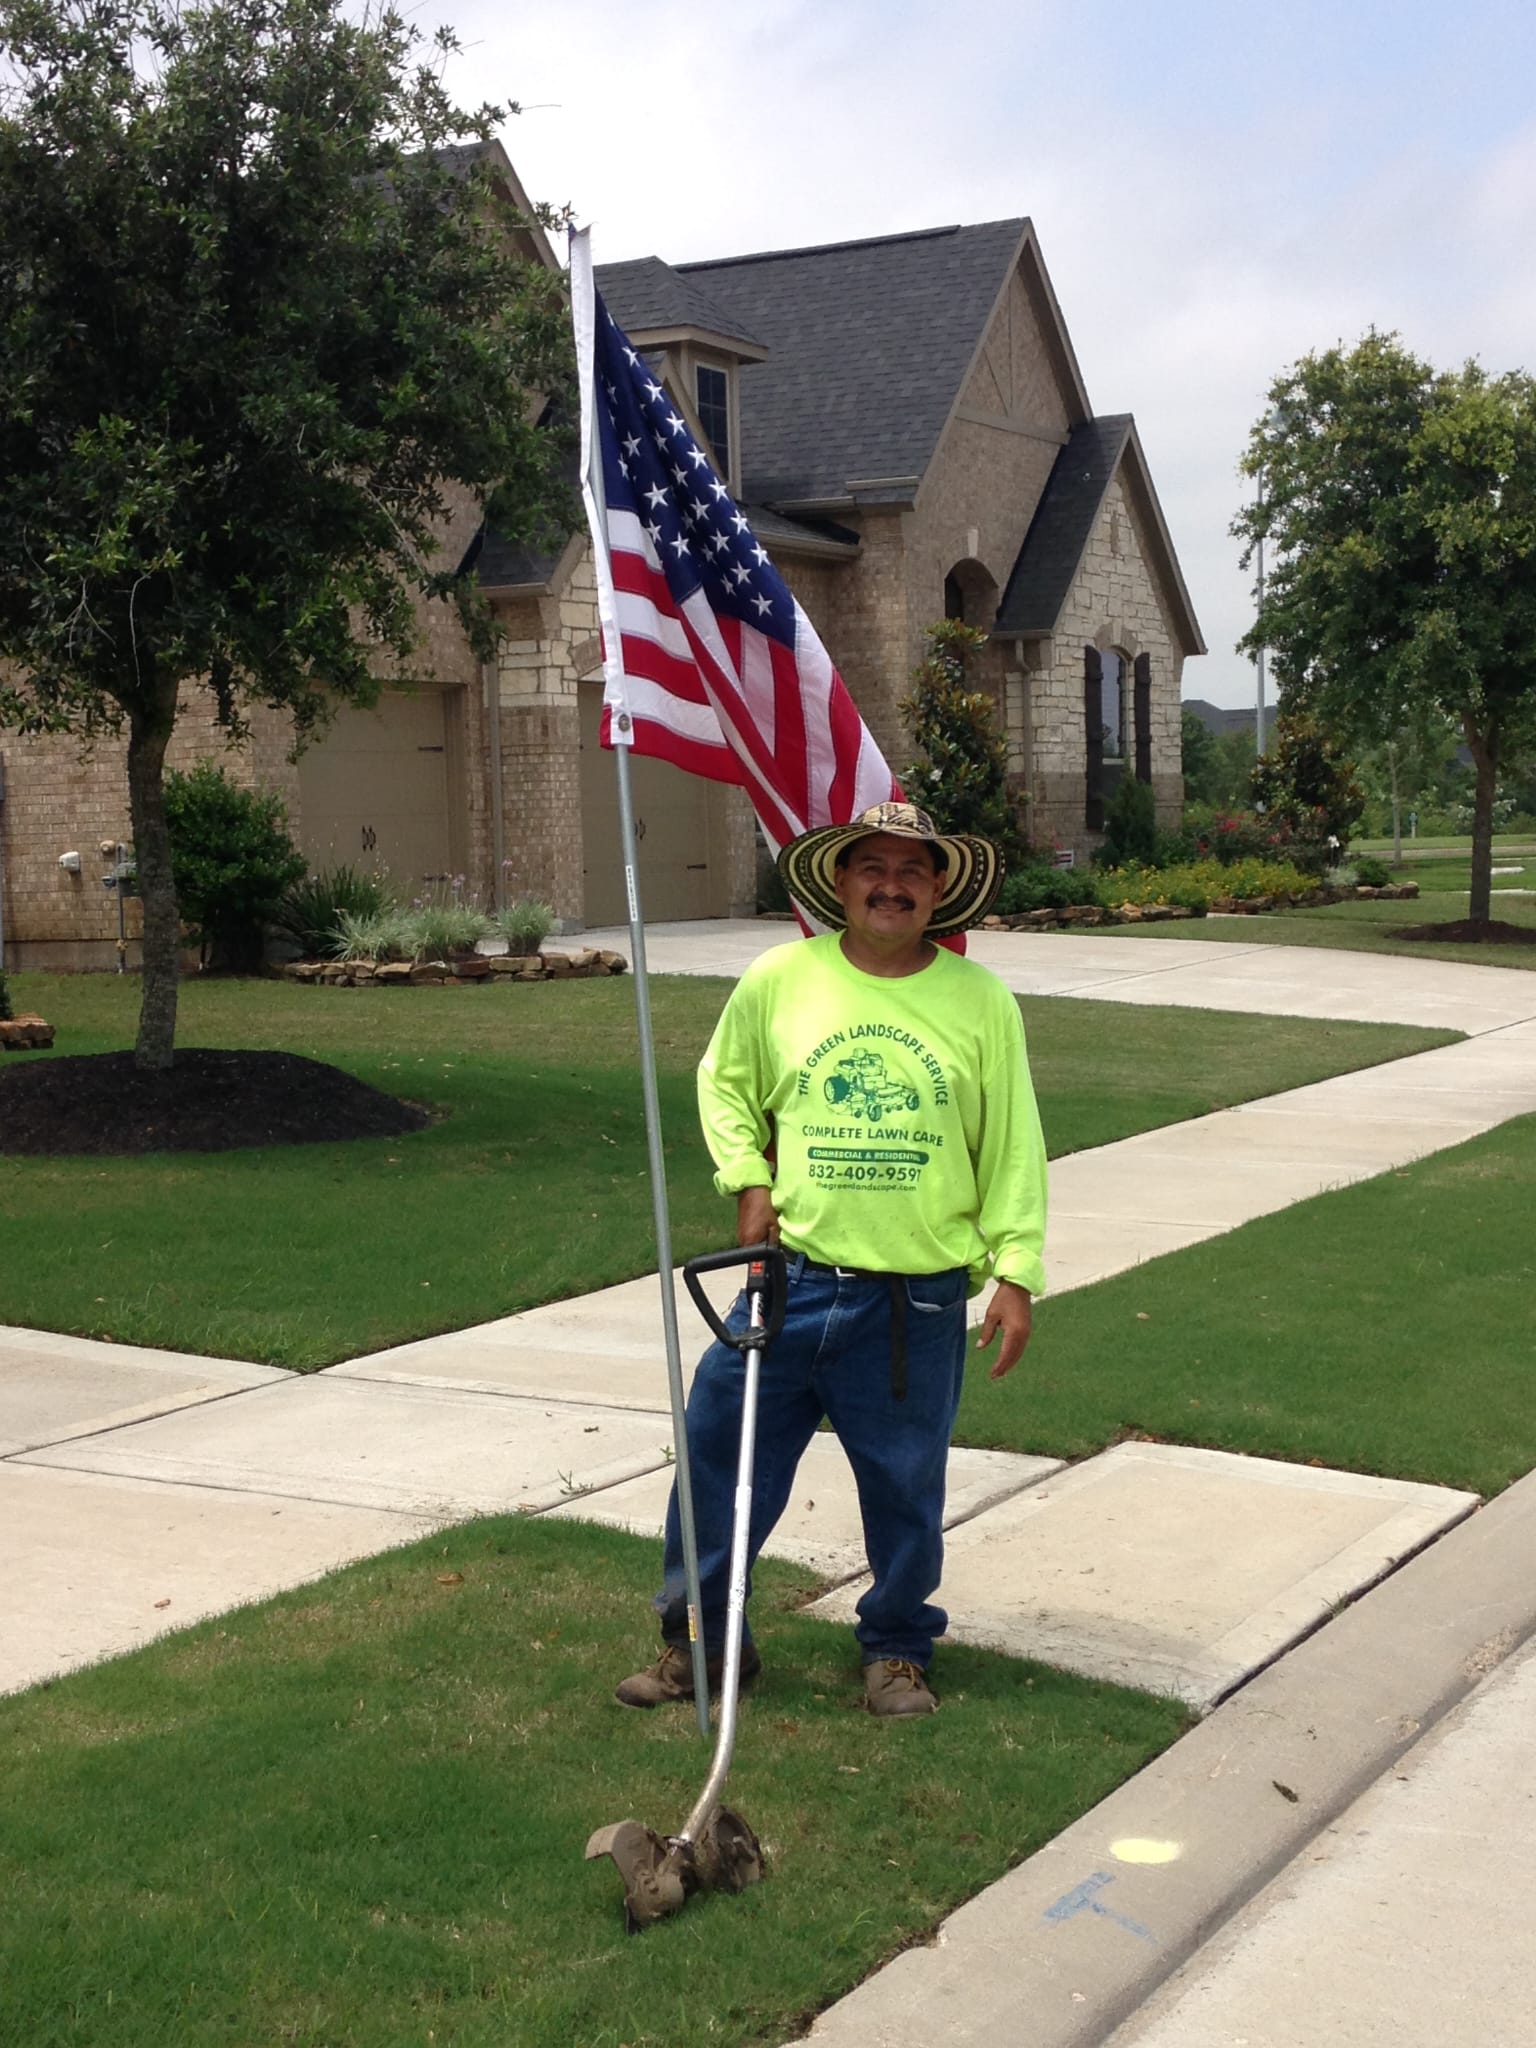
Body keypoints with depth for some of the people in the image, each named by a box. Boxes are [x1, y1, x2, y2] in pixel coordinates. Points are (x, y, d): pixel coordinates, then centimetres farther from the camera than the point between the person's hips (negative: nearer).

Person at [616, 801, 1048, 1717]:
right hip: (794, 1279, 1)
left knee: (907, 1487, 10)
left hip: (922, 1303, -1)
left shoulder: (981, 999, -1)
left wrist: (1016, 1272, -1)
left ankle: (898, 1649, 32)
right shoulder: (779, 980, -1)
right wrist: (747, 1178, 1)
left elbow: (1013, 1149, 3)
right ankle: (697, 1636, 24)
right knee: (722, 1451, 6)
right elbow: (724, 1082, 16)